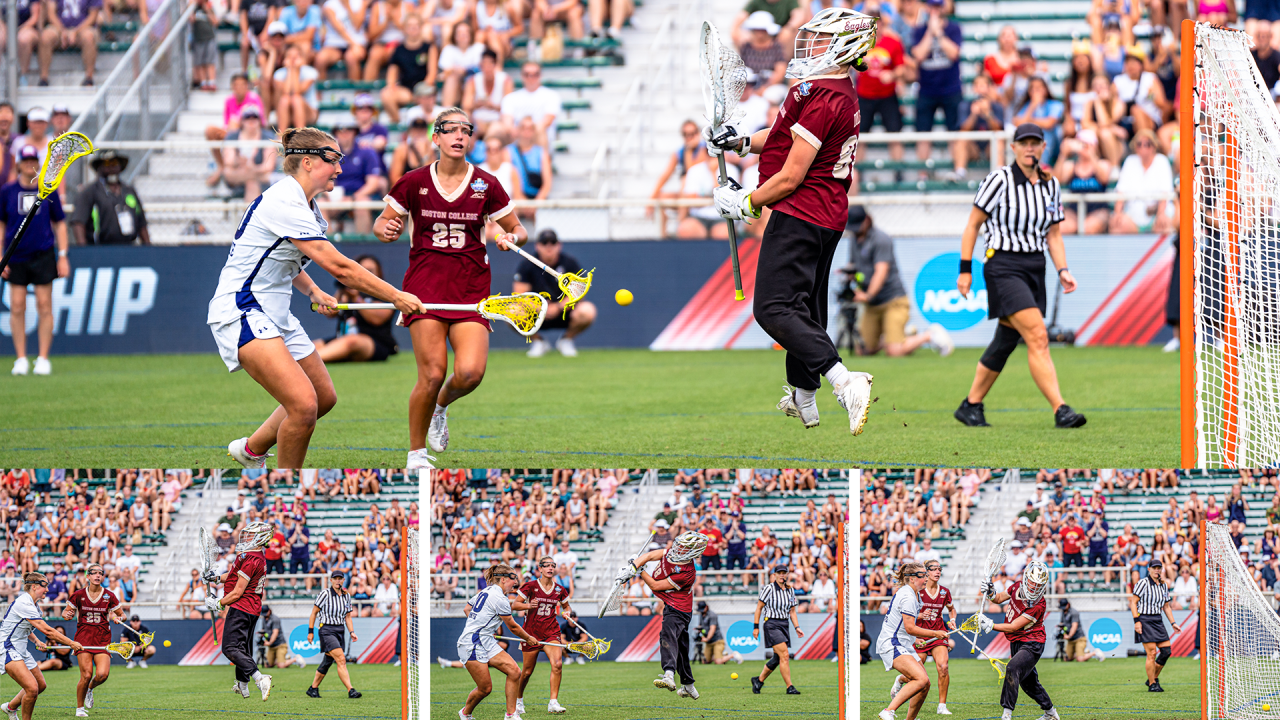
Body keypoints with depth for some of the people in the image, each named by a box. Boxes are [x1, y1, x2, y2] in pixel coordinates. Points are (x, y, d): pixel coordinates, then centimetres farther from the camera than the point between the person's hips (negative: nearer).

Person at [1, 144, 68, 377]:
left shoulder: (49, 191, 3)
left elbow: (60, 224, 8)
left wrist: (63, 256, 3)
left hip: (43, 255, 0)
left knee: (44, 307, -3)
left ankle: (43, 358, 3)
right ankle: (21, 359, 5)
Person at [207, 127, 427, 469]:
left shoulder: (304, 205, 10)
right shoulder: (284, 203, -22)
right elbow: (339, 267, -24)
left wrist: (314, 292, 13)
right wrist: (396, 297, -19)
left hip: (275, 312, 11)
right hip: (241, 310, -11)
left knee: (324, 397, 17)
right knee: (304, 404, -23)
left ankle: (252, 449, 37)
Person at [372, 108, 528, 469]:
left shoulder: (486, 185, 4)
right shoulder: (414, 182, 2)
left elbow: (518, 230, 13)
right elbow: (382, 222, 12)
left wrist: (512, 238, -10)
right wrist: (386, 230, -11)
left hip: (471, 284, 1)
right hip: (425, 282, -1)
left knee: (470, 373, -16)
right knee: (432, 374, -14)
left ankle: (442, 405, 21)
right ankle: (416, 453, 5)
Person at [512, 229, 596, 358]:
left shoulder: (571, 263, -8)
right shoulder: (527, 265, -8)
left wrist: (558, 307, -25)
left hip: (564, 313, 0)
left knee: (587, 311, -32)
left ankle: (566, 340, 2)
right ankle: (538, 342, 1)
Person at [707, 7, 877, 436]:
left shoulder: (821, 100, -22)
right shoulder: (843, 95, 9)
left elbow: (791, 178, -19)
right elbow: (794, 137, 26)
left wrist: (744, 203, -7)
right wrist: (742, 142, 17)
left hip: (799, 215, -10)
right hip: (829, 218, 10)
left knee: (775, 309, -13)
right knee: (806, 307, 21)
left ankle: (845, 383, -26)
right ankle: (803, 400, 34)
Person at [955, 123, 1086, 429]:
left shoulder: (1050, 185, 9)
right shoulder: (1000, 179, -9)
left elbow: (1053, 234, 15)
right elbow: (973, 224, -4)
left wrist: (1063, 270, 1)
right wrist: (965, 269, -6)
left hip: (1035, 269, 7)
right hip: (1003, 267, -7)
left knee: (1005, 342, 11)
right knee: (1038, 338, -17)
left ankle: (971, 405, 25)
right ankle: (1060, 410, -22)